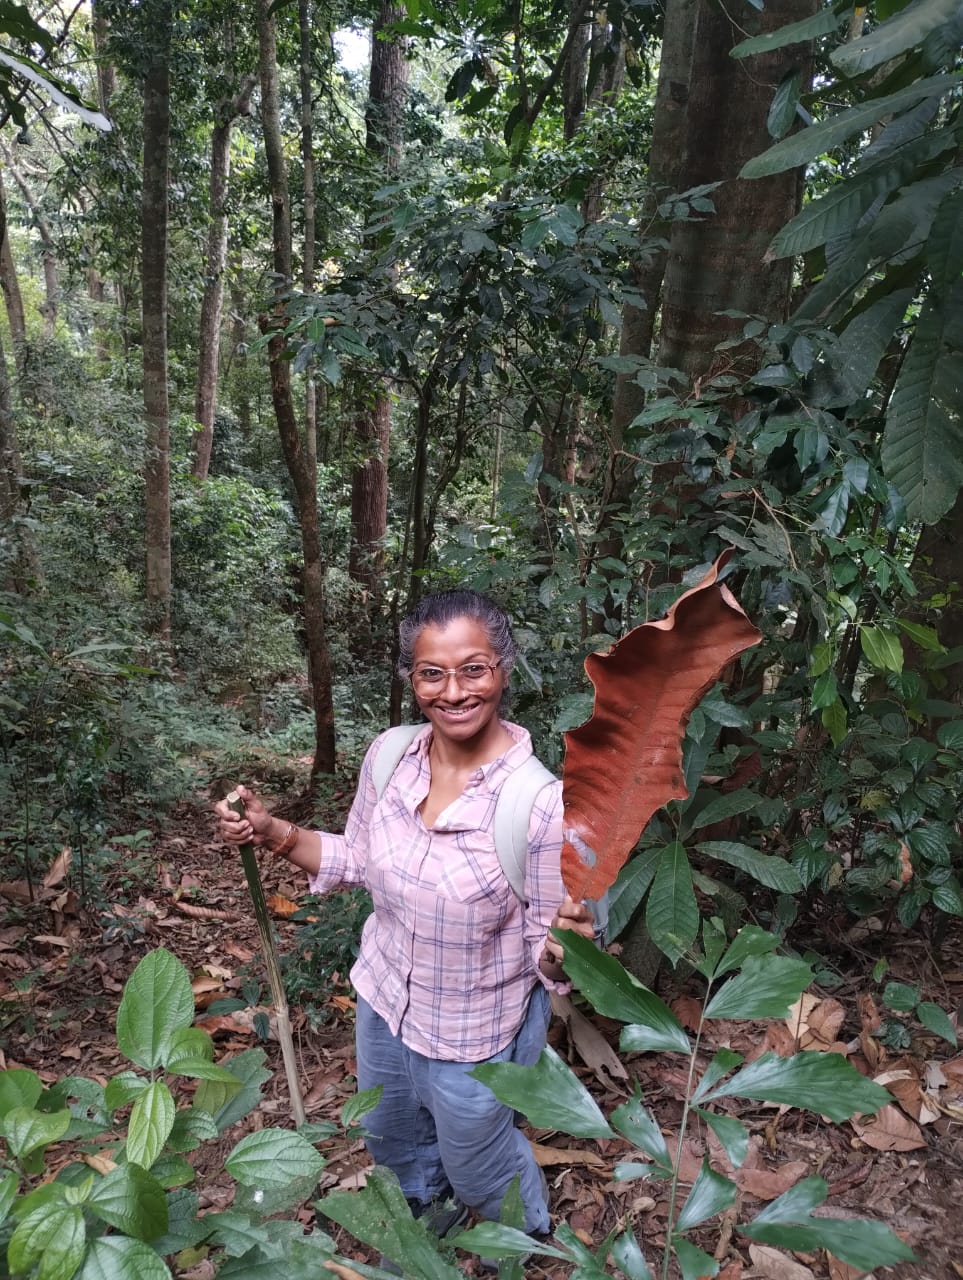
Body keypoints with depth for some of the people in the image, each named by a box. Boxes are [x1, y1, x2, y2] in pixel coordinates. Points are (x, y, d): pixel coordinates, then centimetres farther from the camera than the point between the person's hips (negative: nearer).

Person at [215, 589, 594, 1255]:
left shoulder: (541, 802, -31)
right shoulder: (388, 756, -16)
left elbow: (545, 950, -20)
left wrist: (563, 945, -42)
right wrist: (274, 833, -12)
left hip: (476, 1031, -5)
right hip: (384, 1000, 5)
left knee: (476, 1170, 25)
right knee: (393, 1142, 32)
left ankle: (528, 1241, 61)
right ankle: (426, 1225, 68)